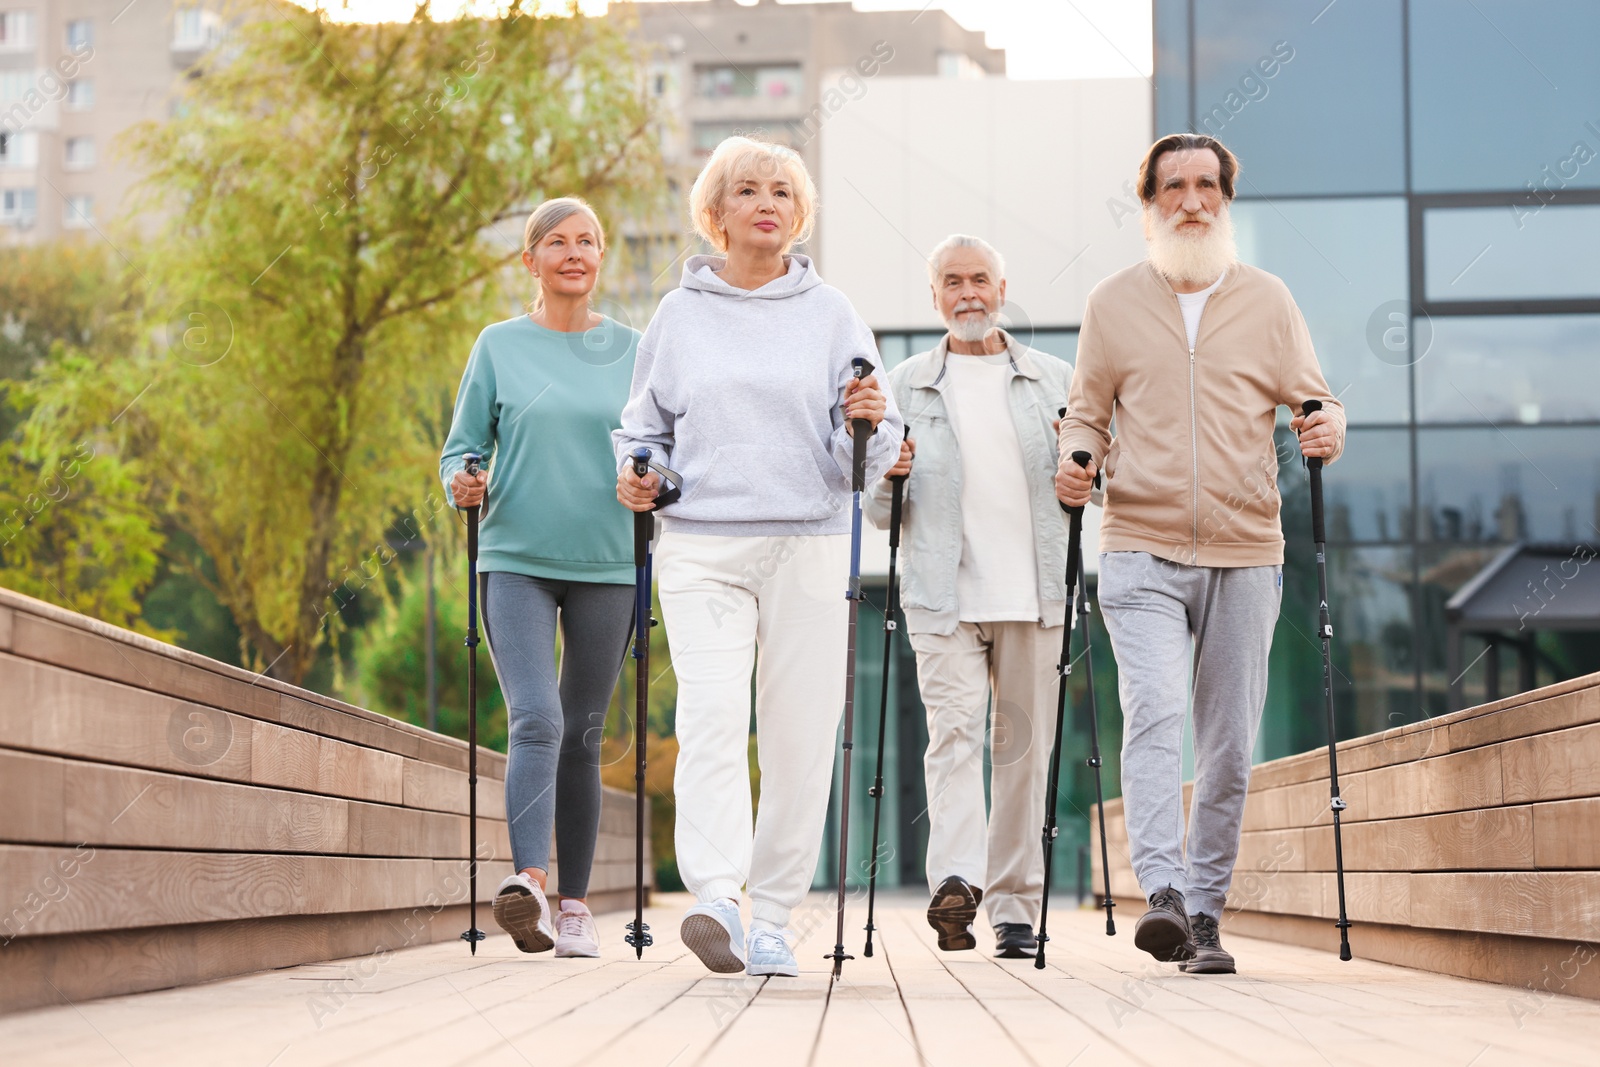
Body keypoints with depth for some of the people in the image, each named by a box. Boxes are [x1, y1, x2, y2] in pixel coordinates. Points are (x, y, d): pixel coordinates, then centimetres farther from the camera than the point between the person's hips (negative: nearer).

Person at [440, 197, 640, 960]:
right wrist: (461, 483, -14)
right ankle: (528, 881, -27)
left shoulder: (631, 349, 9)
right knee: (535, 719, -18)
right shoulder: (500, 345, 6)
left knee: (582, 735, 6)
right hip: (516, 559, -2)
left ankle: (574, 904, 12)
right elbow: (461, 445, 8)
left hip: (606, 563, 2)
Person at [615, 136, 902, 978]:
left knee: (800, 735, -1)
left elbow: (870, 453, 8)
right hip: (701, 545, 0)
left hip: (809, 545, 1)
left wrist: (867, 423, -14)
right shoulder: (678, 316, 12)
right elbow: (644, 426, 21)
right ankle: (716, 899, -27)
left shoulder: (832, 315, 10)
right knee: (711, 714, -18)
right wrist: (634, 474, 1)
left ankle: (773, 918, 9)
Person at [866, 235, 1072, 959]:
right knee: (954, 734, -16)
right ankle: (956, 883, -28)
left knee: (1023, 745, 2)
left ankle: (1015, 906, 9)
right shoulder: (904, 387, 14)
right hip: (944, 594, -1)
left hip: (1032, 594, 1)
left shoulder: (1055, 381, 15)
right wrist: (887, 479, -7)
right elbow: (879, 512, 15)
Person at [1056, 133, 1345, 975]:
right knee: (1154, 712, -21)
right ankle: (1162, 892, -27)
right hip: (1141, 552, -1)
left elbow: (1311, 398, 12)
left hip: (1244, 555, 2)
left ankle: (1204, 913, 13)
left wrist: (1327, 430, -11)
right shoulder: (1112, 304, 9)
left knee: (1229, 743, 4)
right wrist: (1076, 457, -6)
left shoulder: (1267, 300, 10)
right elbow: (1087, 411, 15)